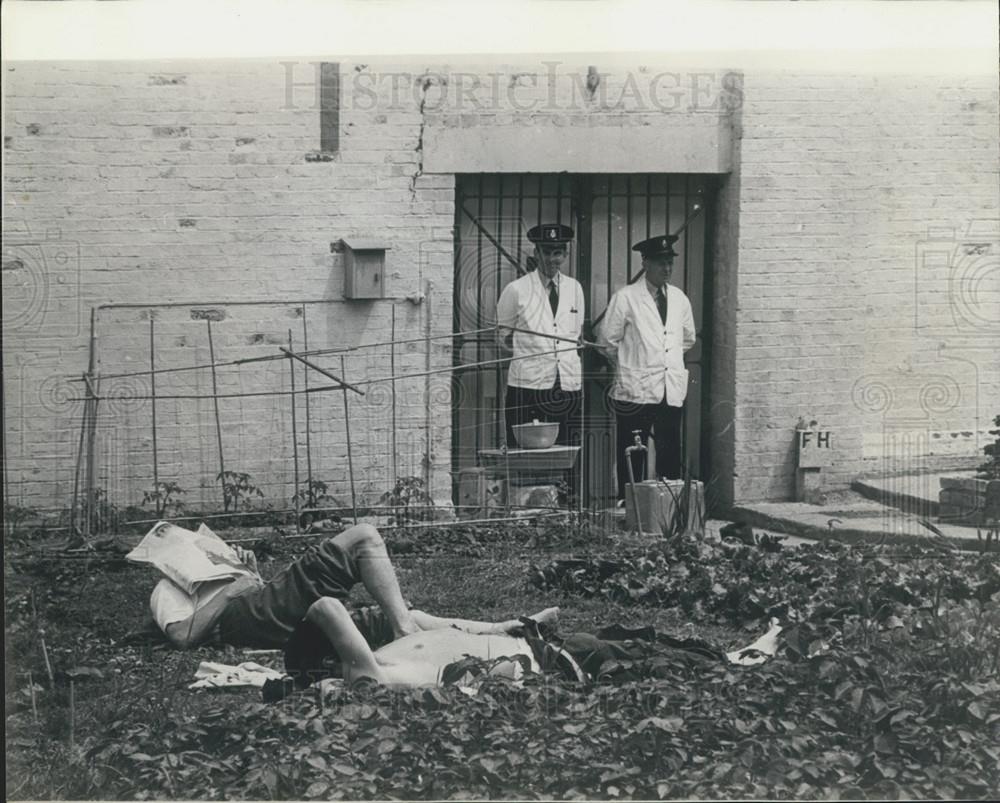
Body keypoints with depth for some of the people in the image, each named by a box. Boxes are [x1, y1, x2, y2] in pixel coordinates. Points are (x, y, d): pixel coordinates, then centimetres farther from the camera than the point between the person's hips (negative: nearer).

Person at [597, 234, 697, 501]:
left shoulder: (679, 298, 12)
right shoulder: (625, 297, -4)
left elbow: (688, 338, 25)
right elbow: (607, 340, 2)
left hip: (672, 390, 4)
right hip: (636, 389, -4)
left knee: (670, 455, 3)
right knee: (632, 456, 0)